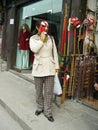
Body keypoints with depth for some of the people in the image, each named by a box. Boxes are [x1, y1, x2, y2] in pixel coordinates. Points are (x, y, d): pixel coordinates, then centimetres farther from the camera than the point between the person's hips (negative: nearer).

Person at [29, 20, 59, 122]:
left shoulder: (51, 38, 11)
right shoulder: (33, 38, 4)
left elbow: (54, 52, 10)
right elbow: (34, 49, -16)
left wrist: (56, 65, 6)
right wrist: (42, 39, -12)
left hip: (50, 67, 1)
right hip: (39, 67, -1)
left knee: (49, 91, 1)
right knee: (39, 90, 10)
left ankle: (48, 112, 11)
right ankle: (40, 107, 30)